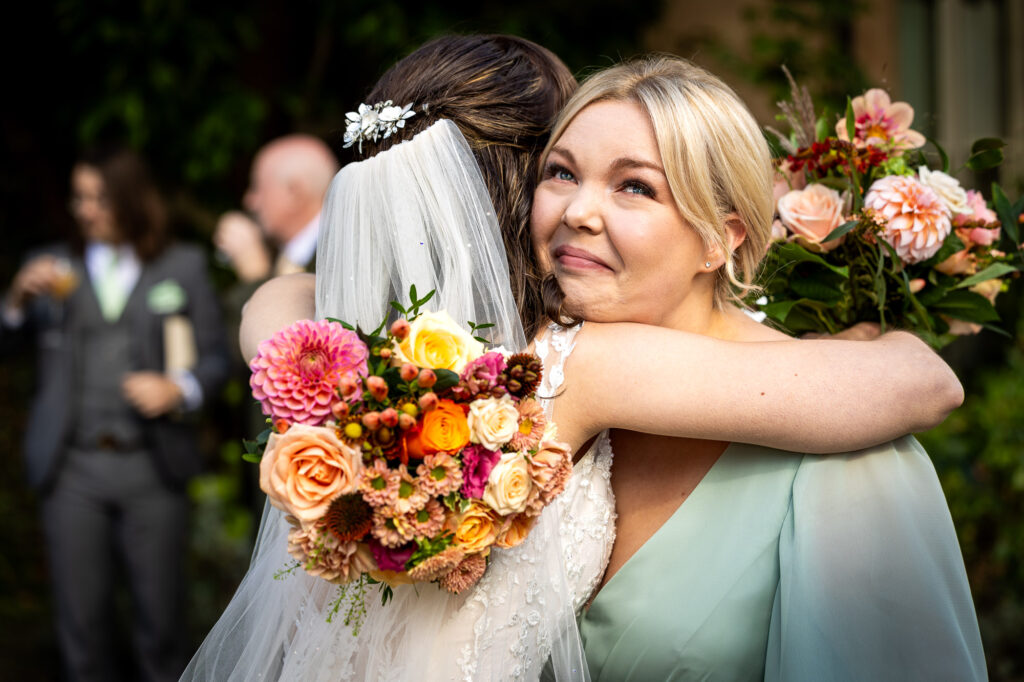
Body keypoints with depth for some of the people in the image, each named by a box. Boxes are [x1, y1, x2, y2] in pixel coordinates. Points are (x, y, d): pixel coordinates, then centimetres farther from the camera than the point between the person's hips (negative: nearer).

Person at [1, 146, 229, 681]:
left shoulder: (183, 266, 11)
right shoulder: (53, 267, 13)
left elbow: (214, 357, 9)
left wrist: (179, 390, -11)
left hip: (152, 467, -1)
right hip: (73, 469, 1)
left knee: (160, 616, 1)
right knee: (82, 618, 3)